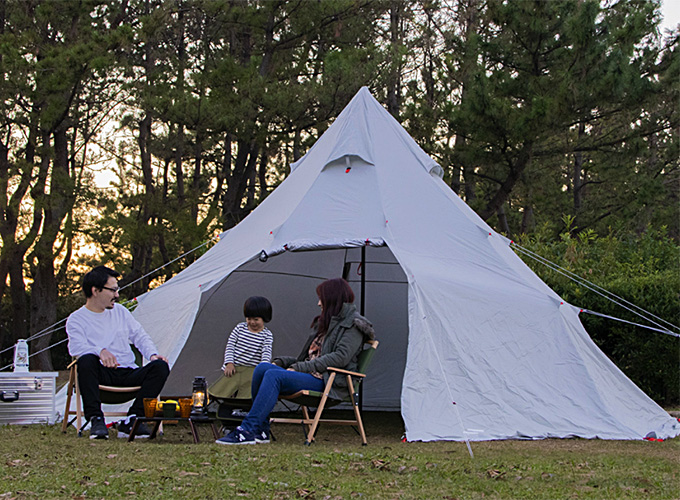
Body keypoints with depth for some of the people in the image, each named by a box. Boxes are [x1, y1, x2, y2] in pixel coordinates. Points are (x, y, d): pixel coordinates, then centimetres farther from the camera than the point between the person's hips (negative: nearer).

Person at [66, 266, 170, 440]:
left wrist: (153, 354, -1)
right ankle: (95, 419, -30)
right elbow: (76, 347, -16)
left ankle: (131, 420, -23)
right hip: (102, 375, -4)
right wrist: (100, 351, -36)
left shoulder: (120, 311, 19)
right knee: (87, 360, -36)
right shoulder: (76, 319, 2)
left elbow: (140, 336, 20)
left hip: (129, 374, 4)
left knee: (160, 366, -22)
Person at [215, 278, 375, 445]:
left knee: (274, 375, -28)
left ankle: (247, 431, -31)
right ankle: (260, 431, -16)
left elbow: (340, 357, -16)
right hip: (310, 375, 9)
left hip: (328, 382, -9)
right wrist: (281, 362, 10)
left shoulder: (353, 324, -1)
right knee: (262, 367, -14)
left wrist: (299, 368, -17)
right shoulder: (325, 322, 27)